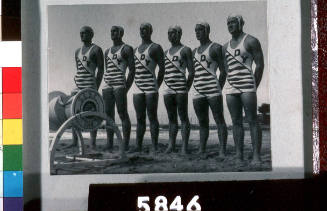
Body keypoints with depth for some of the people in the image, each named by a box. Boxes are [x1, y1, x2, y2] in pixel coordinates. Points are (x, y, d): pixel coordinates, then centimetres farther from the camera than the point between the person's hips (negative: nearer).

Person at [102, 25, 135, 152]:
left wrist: (126, 88, -11)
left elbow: (132, 70, -5)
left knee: (123, 114, -8)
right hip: (107, 87, 7)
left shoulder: (126, 49, 0)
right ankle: (109, 144, 8)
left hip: (120, 85, -7)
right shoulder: (107, 51, 21)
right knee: (108, 114, 5)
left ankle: (125, 144, -8)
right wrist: (106, 86, 12)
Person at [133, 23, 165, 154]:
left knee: (152, 117, -7)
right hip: (137, 89, 7)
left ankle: (154, 147, -7)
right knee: (139, 118, 7)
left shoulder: (155, 48, -1)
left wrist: (156, 86, -9)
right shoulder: (136, 49, 20)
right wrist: (136, 85, 12)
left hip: (150, 88, -7)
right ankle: (138, 147, 8)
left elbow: (162, 68, -6)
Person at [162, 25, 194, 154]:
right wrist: (162, 85, 9)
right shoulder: (166, 52, 21)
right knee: (171, 118, 6)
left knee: (183, 118, -6)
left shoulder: (185, 50, 3)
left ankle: (184, 147, -8)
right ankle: (171, 145, 7)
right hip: (167, 89, 6)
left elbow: (191, 72, -3)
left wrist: (187, 88, -10)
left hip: (180, 89, -6)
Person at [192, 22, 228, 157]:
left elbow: (223, 70, -4)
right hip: (198, 93, 7)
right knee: (202, 122, 7)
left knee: (219, 120, -7)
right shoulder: (195, 51, 21)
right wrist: (195, 87, 11)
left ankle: (222, 151, -10)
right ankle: (201, 151, 8)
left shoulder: (216, 48, 1)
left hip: (213, 91, -6)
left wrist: (218, 89, -8)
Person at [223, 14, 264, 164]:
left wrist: (254, 87, -4)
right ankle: (239, 156, 4)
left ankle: (256, 156, -12)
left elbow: (260, 64, -3)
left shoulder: (251, 41, 0)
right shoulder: (226, 46, 19)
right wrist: (231, 85, 11)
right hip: (231, 88, 6)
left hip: (247, 86, -6)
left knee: (252, 120, -9)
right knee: (236, 122, 4)